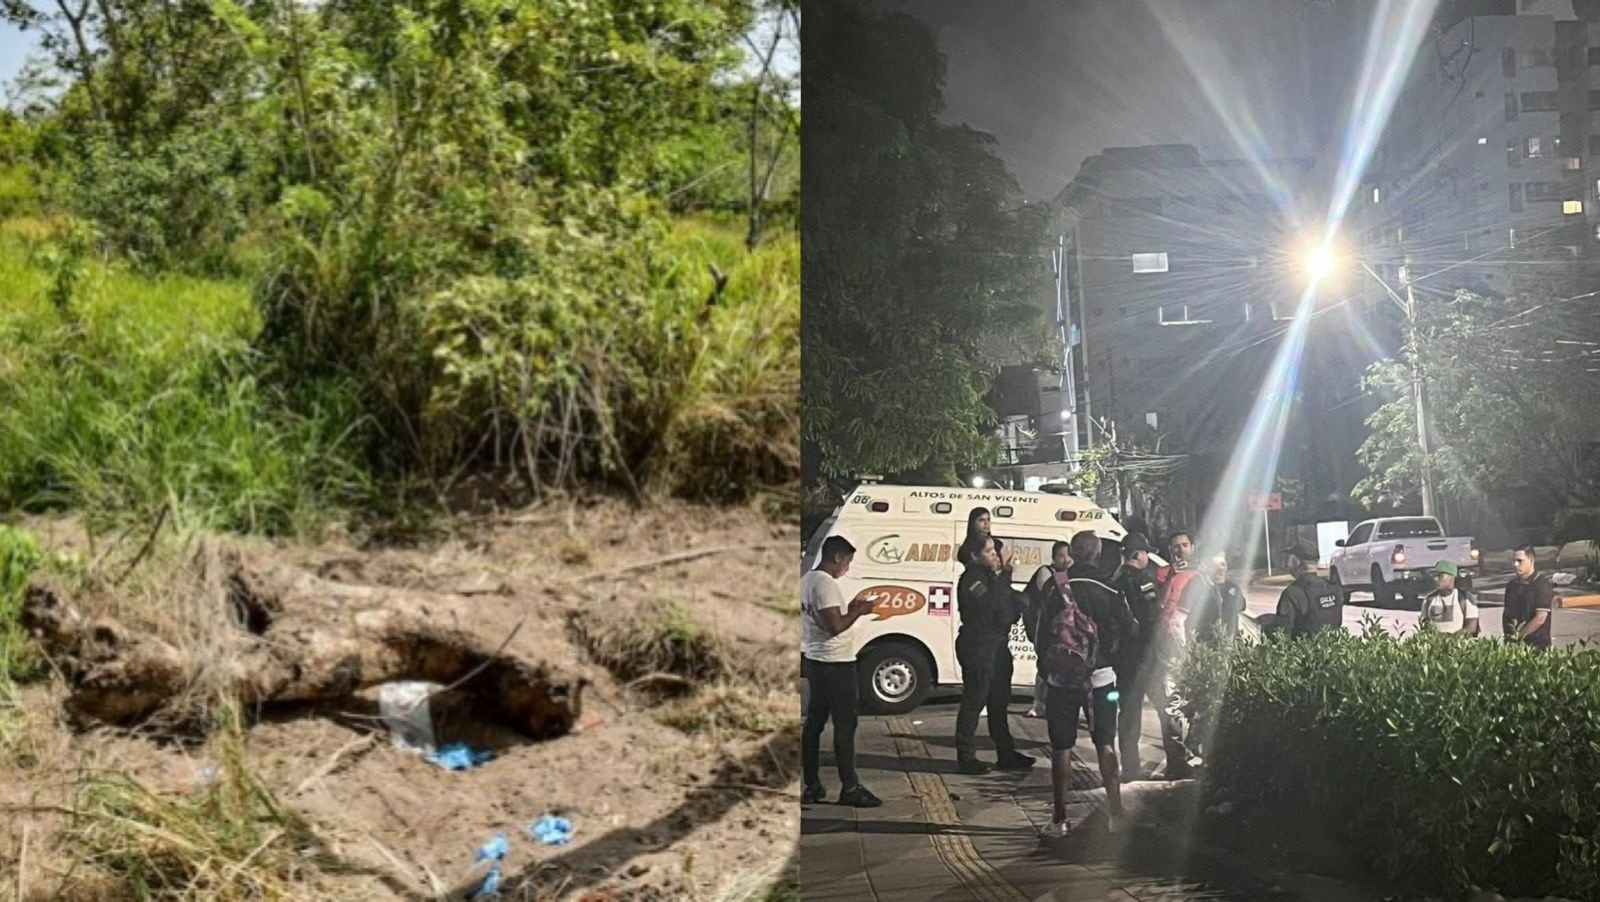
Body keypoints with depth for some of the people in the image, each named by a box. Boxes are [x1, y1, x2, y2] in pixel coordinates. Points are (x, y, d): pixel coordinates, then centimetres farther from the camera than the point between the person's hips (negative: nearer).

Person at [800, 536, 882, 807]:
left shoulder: (806, 580, 12)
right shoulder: (826, 584, -19)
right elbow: (835, 626, -25)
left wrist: (850, 610, 14)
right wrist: (858, 612, -11)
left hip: (813, 660, 10)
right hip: (835, 663, -10)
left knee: (814, 723, 11)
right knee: (845, 726, -5)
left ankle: (812, 786, 13)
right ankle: (850, 788, -3)